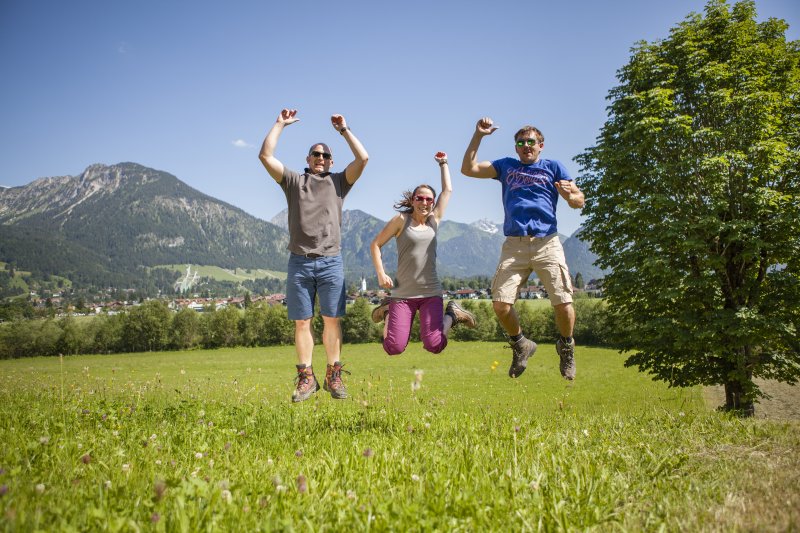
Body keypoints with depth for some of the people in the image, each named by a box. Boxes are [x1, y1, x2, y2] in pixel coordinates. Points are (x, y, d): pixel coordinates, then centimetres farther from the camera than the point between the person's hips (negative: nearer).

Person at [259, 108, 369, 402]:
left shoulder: (338, 181, 15)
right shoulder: (293, 181, 14)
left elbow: (363, 158, 3)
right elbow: (265, 156, 5)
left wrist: (343, 129, 10)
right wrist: (280, 124, 10)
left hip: (331, 262, 0)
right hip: (299, 262, 0)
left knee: (331, 320, 3)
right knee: (301, 322, 2)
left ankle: (334, 376, 11)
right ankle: (306, 378, 9)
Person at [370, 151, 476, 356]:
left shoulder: (434, 220, 9)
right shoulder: (401, 220, -1)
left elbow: (448, 190, 13)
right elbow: (375, 244, 3)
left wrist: (443, 163, 21)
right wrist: (381, 274, -7)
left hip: (431, 293, 2)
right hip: (403, 293, -2)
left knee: (434, 346, -13)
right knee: (393, 348, -7)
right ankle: (388, 311, 22)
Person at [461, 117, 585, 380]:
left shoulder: (553, 167, 15)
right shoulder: (506, 166, 21)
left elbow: (579, 202, 9)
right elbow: (468, 169, 16)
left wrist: (570, 195, -15)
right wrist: (478, 135, 9)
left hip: (547, 243, -1)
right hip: (514, 246, 2)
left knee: (563, 303, -11)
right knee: (500, 304, -10)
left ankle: (566, 347, 19)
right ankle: (521, 346, 18)